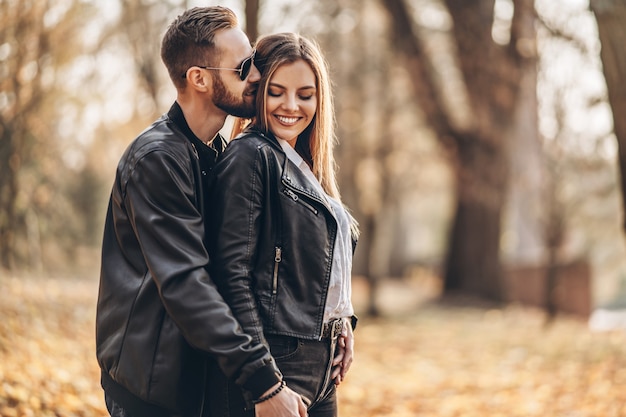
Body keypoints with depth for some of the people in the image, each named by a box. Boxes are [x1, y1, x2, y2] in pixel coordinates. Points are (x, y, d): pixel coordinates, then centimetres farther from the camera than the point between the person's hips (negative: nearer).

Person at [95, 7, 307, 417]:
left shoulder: (218, 153, 11)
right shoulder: (156, 159, -19)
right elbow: (185, 284, -26)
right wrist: (265, 382, -30)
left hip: (198, 375, 8)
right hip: (152, 383, -8)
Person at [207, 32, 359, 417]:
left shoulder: (306, 167, 15)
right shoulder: (250, 156, -11)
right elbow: (232, 272, -18)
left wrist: (342, 323, 5)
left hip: (319, 367, 8)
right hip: (278, 360, -8)